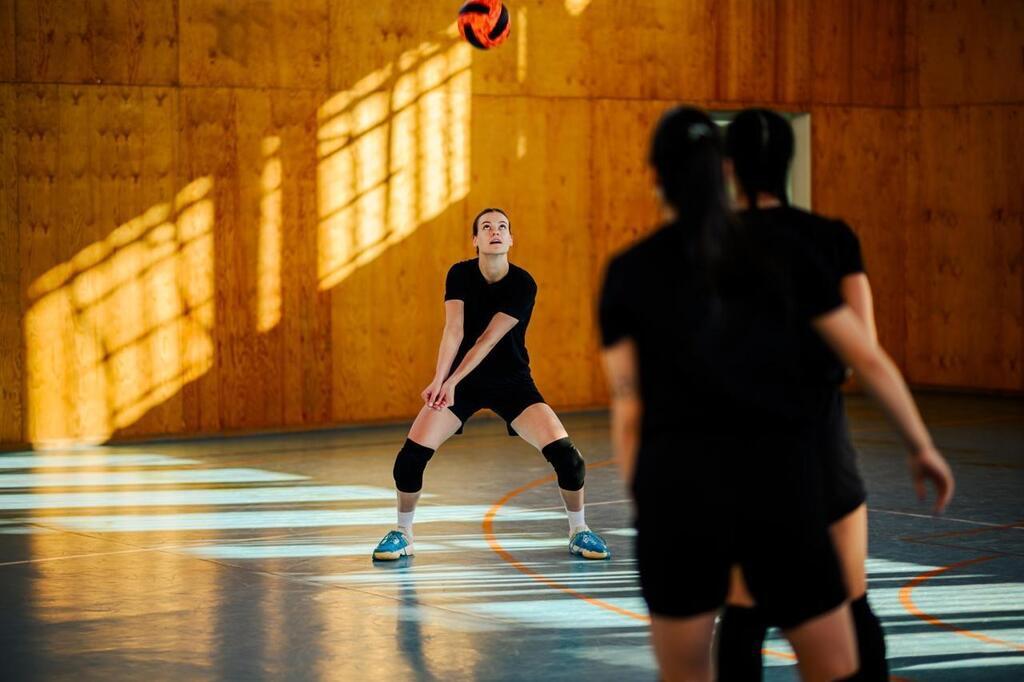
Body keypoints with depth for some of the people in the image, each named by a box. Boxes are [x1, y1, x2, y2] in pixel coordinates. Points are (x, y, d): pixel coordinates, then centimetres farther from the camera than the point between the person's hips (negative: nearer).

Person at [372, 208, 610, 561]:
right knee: (412, 454, -16)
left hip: (512, 383, -1)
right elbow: (454, 330, -18)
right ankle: (402, 534, 5)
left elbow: (489, 339, -21)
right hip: (461, 382, 1)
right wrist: (439, 380, -31)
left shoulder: (522, 284, -16)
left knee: (565, 453, -18)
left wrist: (452, 382, -26)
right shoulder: (460, 274, -9)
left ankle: (579, 531, 5)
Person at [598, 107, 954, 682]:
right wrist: (923, 446, 23)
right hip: (778, 483, 0)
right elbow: (868, 359, 11)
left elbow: (627, 408, 3)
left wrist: (644, 508, 8)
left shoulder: (629, 273, 6)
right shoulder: (783, 253, 8)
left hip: (679, 485, 0)